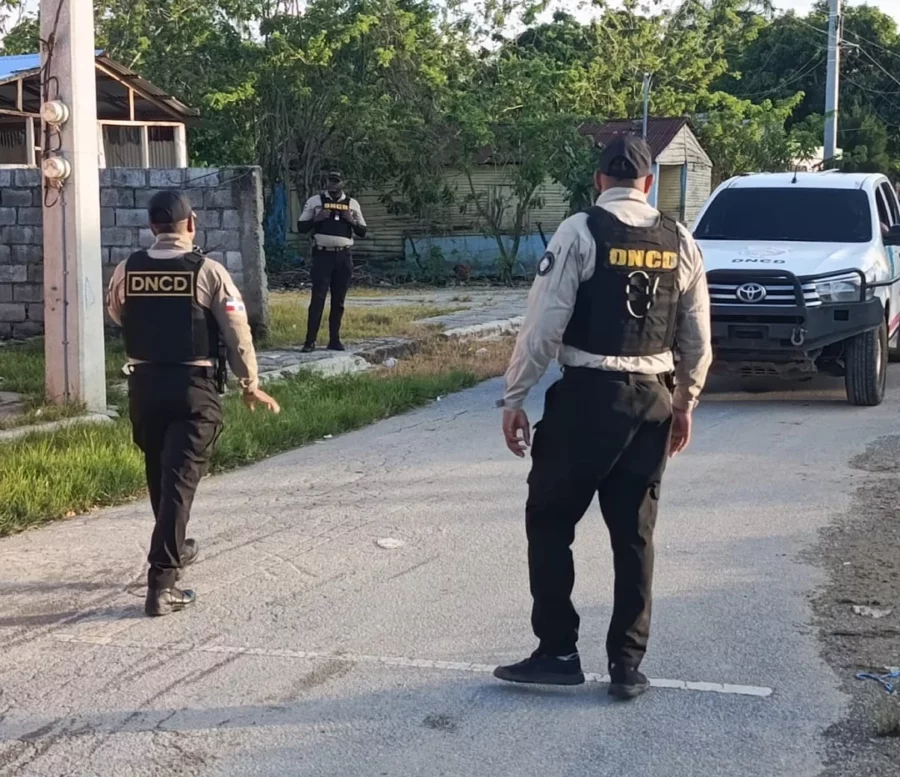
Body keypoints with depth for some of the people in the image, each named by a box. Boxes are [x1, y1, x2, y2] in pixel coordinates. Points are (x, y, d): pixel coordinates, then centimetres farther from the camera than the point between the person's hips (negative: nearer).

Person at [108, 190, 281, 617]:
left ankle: (173, 548, 42)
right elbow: (237, 332, -7)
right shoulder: (208, 271, -10)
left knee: (159, 474, 22)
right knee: (180, 478, -4)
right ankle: (162, 581, -11)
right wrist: (250, 385, 5)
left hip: (144, 382, 4)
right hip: (193, 385, -4)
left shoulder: (126, 270, 0)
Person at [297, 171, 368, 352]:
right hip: (322, 255, -3)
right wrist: (317, 218, -12)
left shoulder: (352, 204, 11)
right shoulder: (314, 201, 4)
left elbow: (362, 232, 12)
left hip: (343, 256, 3)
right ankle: (310, 340, -8)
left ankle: (334, 340, 13)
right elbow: (301, 227, 4)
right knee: (318, 298, -9)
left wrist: (352, 221, -7)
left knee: (339, 300, 6)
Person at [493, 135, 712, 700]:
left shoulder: (580, 232, -8)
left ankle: (558, 652, 12)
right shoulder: (680, 241, 6)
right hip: (653, 399, 5)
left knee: (550, 522, 10)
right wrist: (685, 402, 23)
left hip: (587, 395, -4)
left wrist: (514, 400, -4)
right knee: (635, 534, 11)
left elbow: (544, 326, -11)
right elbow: (698, 339, 10)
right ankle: (628, 666, 16)